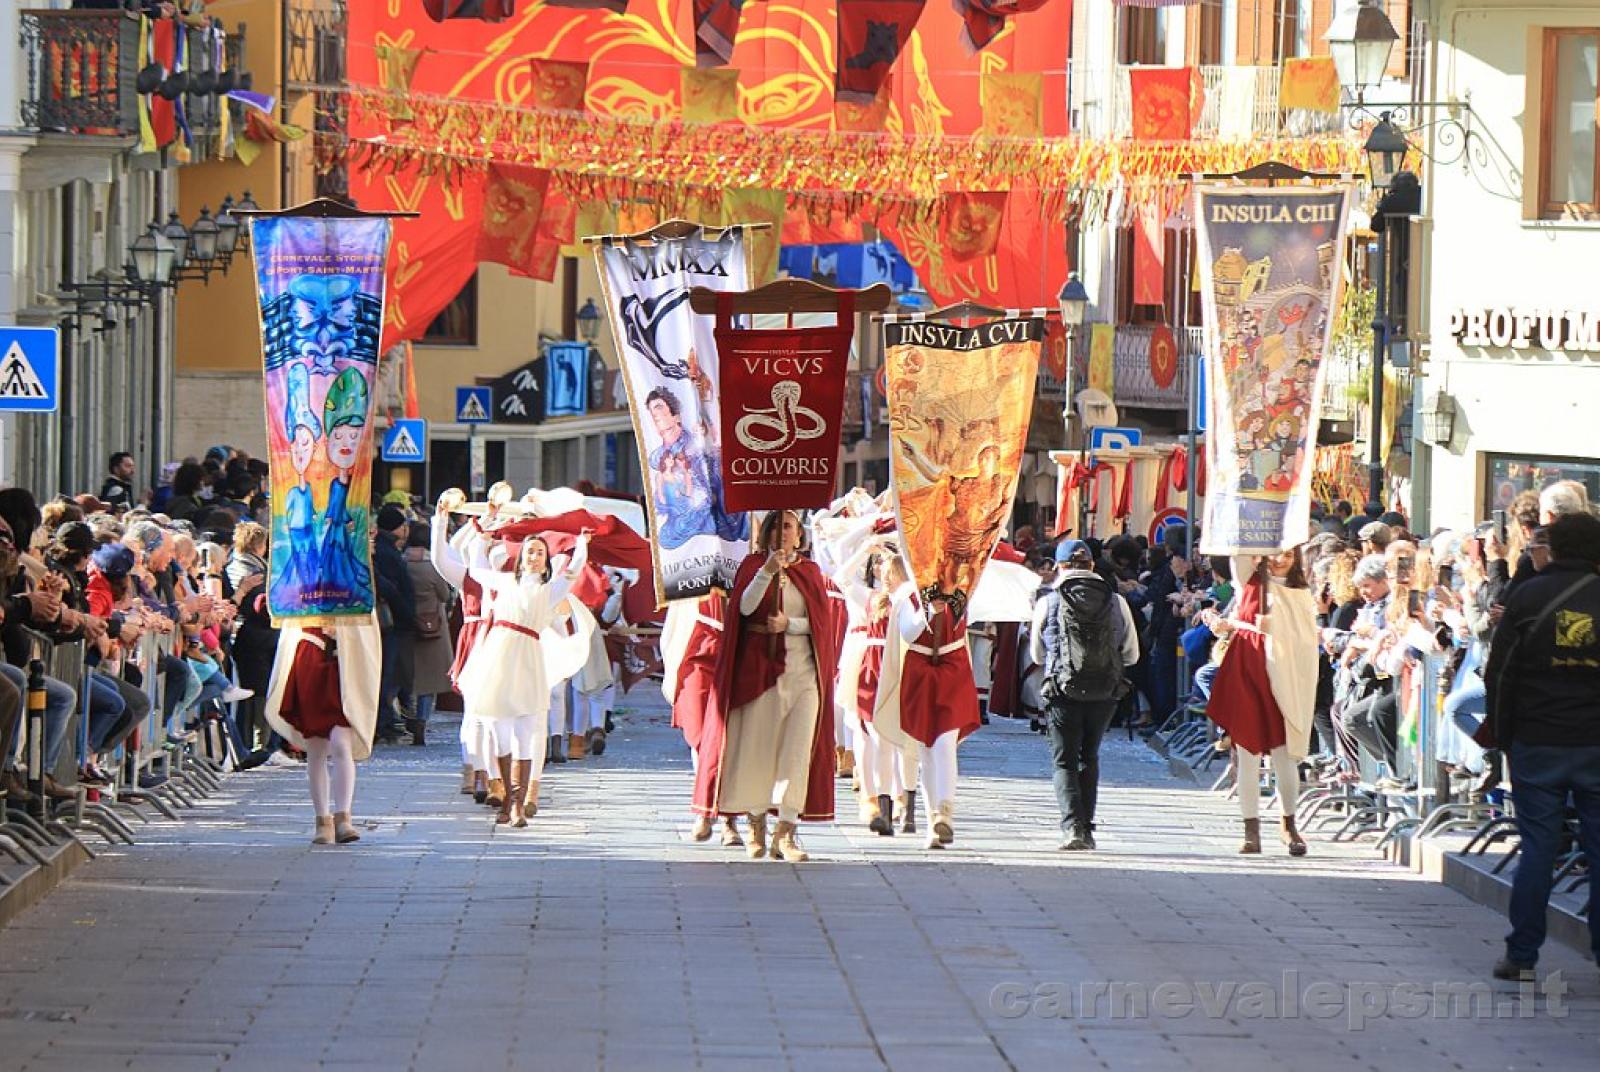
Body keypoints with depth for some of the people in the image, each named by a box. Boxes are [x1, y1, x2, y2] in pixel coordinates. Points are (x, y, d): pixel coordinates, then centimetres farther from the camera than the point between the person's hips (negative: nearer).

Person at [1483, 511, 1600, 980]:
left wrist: (1504, 736, 8)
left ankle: (1522, 955, 4)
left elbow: (1499, 673, 1)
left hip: (1538, 744, 0)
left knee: (1537, 845, 4)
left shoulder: (1527, 597, -1)